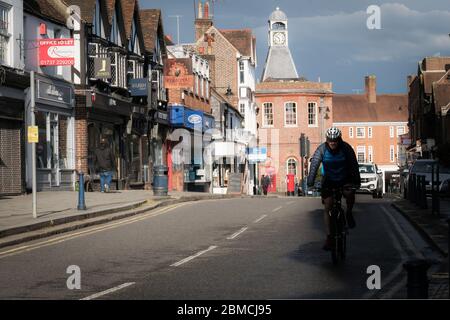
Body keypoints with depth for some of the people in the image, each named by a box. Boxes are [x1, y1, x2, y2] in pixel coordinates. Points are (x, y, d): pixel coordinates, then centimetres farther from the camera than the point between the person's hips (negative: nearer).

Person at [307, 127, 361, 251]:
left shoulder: (346, 148, -18)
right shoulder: (321, 149, -17)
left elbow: (354, 165, -19)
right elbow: (314, 165, -23)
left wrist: (357, 182, -29)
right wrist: (310, 183, -33)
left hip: (345, 179, -1)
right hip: (329, 180, 1)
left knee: (350, 193, -32)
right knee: (327, 207, -9)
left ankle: (349, 213, -2)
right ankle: (329, 237, -2)